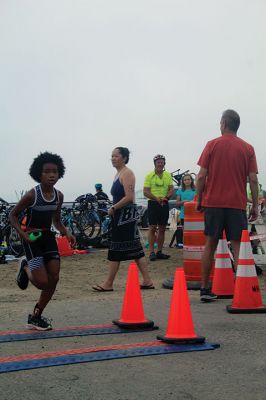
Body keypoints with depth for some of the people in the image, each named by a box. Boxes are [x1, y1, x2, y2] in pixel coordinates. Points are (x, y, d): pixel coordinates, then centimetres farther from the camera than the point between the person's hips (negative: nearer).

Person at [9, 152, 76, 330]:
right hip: (32, 239, -6)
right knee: (43, 282, -11)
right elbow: (13, 216, -7)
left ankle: (35, 317, 16)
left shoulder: (59, 196, 0)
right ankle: (25, 268, 24)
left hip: (48, 237, 6)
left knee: (54, 279, 0)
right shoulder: (32, 195, -17)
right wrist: (23, 233, -21)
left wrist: (67, 234, -4)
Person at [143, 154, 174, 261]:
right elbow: (145, 192, -7)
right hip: (153, 204, -4)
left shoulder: (168, 175, 12)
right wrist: (157, 198, -19)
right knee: (152, 228, -7)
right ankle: (152, 252, -5)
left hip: (164, 204, 4)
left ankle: (159, 252, 13)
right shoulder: (149, 176, -1)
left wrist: (166, 198, -12)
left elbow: (171, 189, 8)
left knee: (162, 228, 7)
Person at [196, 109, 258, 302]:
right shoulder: (248, 148, 3)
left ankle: (205, 289, 11)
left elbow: (201, 176, -2)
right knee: (238, 246, 1)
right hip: (237, 204, 0)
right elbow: (253, 179, -1)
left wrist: (199, 199, 8)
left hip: (213, 202, 0)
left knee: (210, 244, 8)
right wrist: (255, 205, 5)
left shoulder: (212, 145, 1)